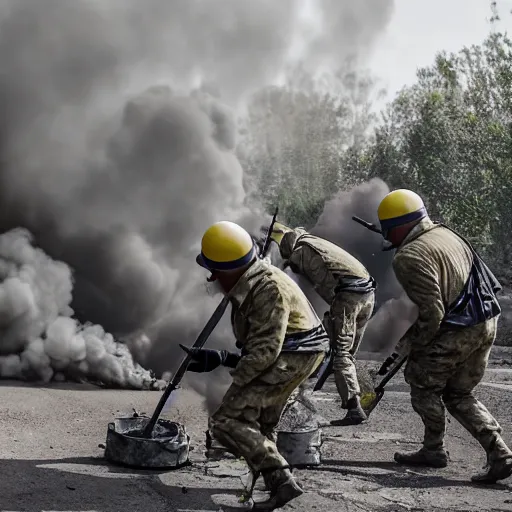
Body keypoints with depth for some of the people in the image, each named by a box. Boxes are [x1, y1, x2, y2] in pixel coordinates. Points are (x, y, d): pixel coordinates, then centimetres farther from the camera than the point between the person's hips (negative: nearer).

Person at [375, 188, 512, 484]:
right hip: (488, 322, 8)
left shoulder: (410, 257, -16)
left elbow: (432, 313, -19)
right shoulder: (445, 233, 11)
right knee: (458, 394, 19)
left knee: (423, 383, 14)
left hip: (457, 332, -8)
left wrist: (408, 347, -6)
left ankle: (434, 450, 24)